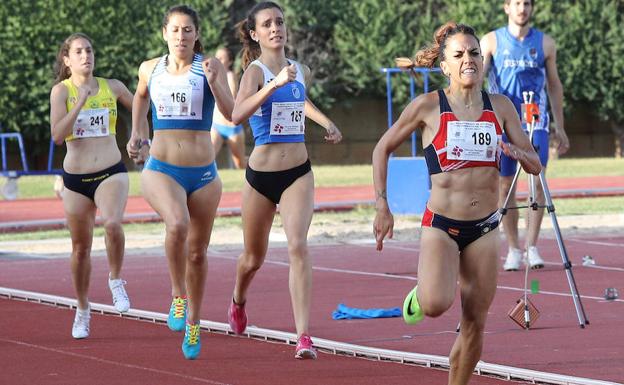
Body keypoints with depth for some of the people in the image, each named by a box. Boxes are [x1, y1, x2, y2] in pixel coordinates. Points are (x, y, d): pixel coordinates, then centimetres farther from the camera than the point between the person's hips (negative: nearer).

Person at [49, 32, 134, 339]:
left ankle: (116, 281, -5)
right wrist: (80, 102, -20)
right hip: (75, 178, 0)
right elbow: (57, 135, -15)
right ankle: (82, 309, 29)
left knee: (112, 223, -30)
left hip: (111, 173, 0)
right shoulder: (62, 90, -3)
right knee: (81, 247, 10)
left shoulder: (112, 87, 4)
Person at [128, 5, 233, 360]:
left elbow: (230, 111, -15)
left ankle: (193, 324, 31)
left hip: (203, 174, 0)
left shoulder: (210, 67, -3)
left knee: (197, 252, 11)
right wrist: (137, 134, 26)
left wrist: (213, 81, -29)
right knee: (178, 224, -32)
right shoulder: (150, 69, 4)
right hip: (161, 170, 0)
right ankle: (178, 295, -13)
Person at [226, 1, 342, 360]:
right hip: (261, 174, -2)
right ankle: (238, 302, 49)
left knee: (299, 246, -19)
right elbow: (238, 114, -30)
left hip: (298, 173, 2)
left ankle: (304, 336, -25)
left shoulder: (302, 71, 7)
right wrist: (275, 83, -40)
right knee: (254, 258, 15)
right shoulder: (255, 70, -10)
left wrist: (326, 122, 16)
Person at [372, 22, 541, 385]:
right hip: (441, 225, -3)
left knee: (475, 324, 3)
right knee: (437, 304, -26)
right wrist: (382, 206, -1)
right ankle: (420, 295, 10)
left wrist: (517, 153, -15)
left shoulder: (500, 107, 3)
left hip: (484, 229, 3)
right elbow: (383, 149, 5)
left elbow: (535, 164, 8)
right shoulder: (428, 106, -6)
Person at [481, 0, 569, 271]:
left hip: (536, 122, 0)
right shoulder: (491, 42, 3)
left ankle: (532, 247, -7)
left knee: (538, 181, -11)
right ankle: (513, 249, 10)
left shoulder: (545, 43, 7)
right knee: (506, 185, 2)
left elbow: (554, 86, 14)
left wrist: (560, 128, 13)